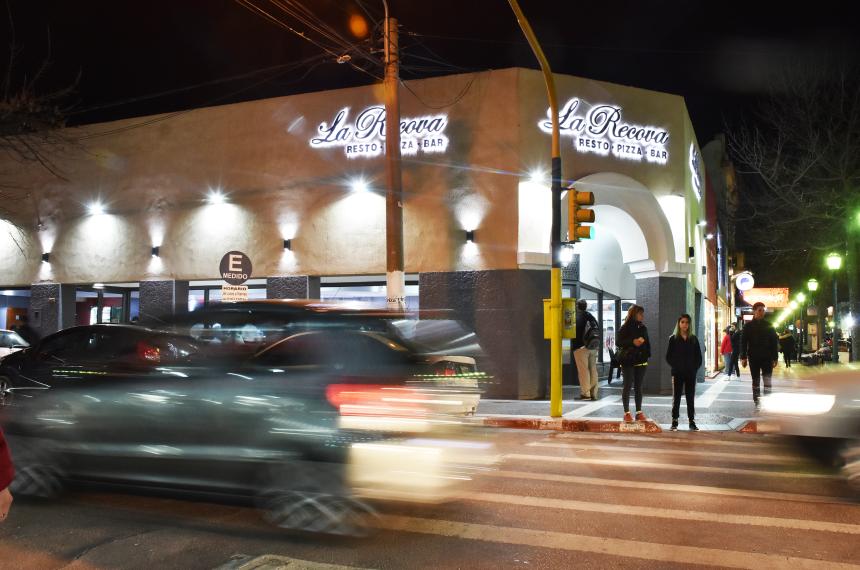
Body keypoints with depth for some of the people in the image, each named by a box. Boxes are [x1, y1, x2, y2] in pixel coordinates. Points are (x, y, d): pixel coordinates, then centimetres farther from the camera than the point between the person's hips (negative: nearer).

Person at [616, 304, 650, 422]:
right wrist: (633, 342, -21)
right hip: (628, 361, -5)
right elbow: (618, 342, -11)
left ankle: (639, 412, 12)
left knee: (638, 387, 8)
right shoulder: (625, 328, -5)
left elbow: (647, 343, 16)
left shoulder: (643, 328, 12)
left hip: (641, 361, 5)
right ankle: (626, 413, 3)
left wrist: (647, 355, 3)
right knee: (627, 386, -1)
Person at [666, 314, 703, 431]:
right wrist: (675, 366, -9)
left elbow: (698, 356, 8)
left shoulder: (693, 339, 6)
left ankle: (692, 422, 11)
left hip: (691, 373, 2)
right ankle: (674, 422, 7)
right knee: (676, 397, 3)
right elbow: (668, 357, 1)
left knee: (691, 398, 5)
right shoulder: (673, 339, 1)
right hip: (677, 373, -2)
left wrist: (695, 368, -3)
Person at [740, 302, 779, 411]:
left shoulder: (768, 325, 5)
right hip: (753, 357, 0)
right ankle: (757, 403, 11)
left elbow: (775, 342, 5)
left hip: (767, 358, 0)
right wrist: (743, 357, -6)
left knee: (767, 381, -1)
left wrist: (775, 358, 0)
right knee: (755, 381, 6)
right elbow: (743, 342, 0)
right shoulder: (748, 326, 2)